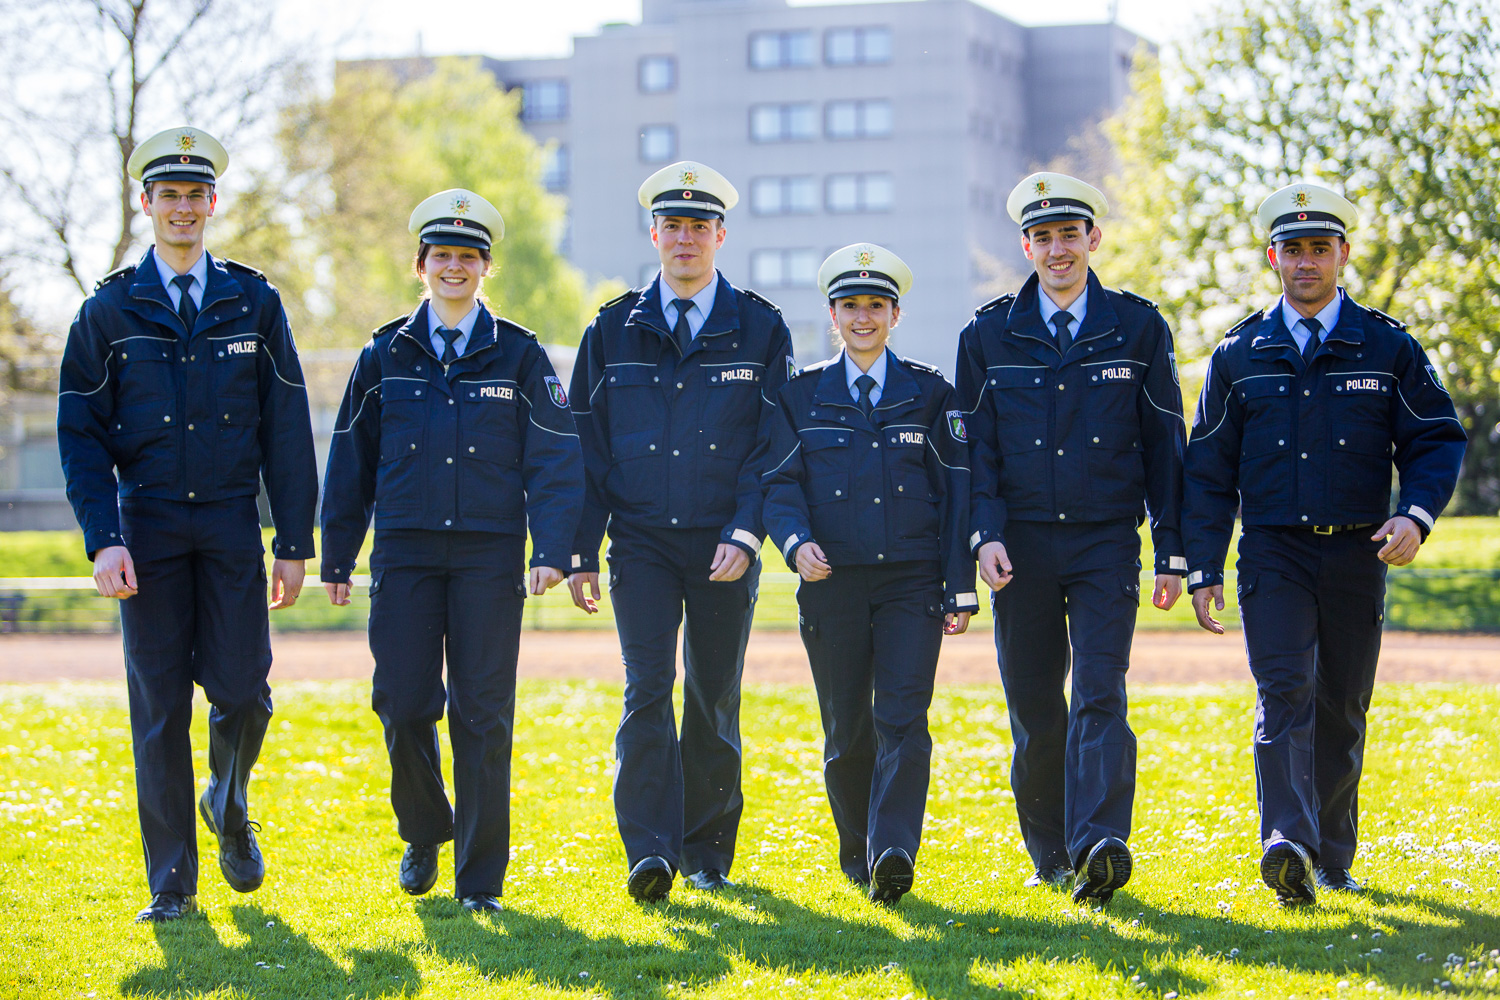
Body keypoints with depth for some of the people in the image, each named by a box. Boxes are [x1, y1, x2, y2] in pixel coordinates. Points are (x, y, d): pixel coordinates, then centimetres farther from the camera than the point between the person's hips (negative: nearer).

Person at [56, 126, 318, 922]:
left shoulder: (253, 302, 5)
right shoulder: (110, 310, 3)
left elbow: (287, 430, 5)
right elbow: (81, 432, 2)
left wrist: (294, 542, 0)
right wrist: (103, 539, -10)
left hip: (231, 524, 1)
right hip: (148, 525, 0)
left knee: (241, 690, -6)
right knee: (159, 704, -1)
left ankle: (228, 804, 27)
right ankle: (172, 883, 7)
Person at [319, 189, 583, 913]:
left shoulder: (519, 356, 4)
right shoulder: (385, 355, 9)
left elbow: (554, 460, 0)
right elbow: (351, 460, 13)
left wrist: (550, 552, -11)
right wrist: (336, 558, 11)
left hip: (489, 555, -1)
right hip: (405, 552, 1)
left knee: (482, 715, -2)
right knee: (404, 705, -3)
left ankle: (480, 878, 5)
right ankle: (423, 835, 23)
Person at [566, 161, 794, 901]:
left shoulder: (759, 329, 3)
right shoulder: (614, 330, 7)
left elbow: (773, 446, 0)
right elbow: (587, 448, 8)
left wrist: (744, 534, -12)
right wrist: (580, 552, 2)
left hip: (723, 547, 0)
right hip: (641, 541, 0)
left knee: (713, 700, 6)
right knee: (647, 690, -12)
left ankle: (708, 853, 19)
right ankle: (650, 853, -15)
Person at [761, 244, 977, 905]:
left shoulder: (931, 393, 8)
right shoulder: (802, 394, 9)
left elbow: (957, 493, 7)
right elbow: (780, 482, 4)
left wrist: (960, 591, 0)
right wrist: (796, 541, -18)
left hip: (912, 583, -1)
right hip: (832, 581, 1)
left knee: (902, 719, -14)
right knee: (847, 730, 5)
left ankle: (894, 855, -21)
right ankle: (858, 856, 20)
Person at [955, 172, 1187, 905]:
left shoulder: (1138, 328, 4)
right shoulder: (988, 335, 6)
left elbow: (1164, 445, 5)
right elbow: (977, 447, 6)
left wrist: (1171, 553, 3)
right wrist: (986, 533, -9)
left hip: (1106, 544, -2)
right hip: (1022, 548, 2)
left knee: (1100, 695, -15)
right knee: (1033, 707, 6)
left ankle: (1100, 845, -24)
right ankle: (1051, 857, 19)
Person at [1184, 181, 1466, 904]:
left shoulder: (1389, 348, 6)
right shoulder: (1240, 355, 8)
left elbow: (1437, 440, 6)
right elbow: (1208, 471, 9)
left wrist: (1416, 515, -14)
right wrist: (1202, 571, 2)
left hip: (1357, 554, 1)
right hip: (1273, 553, -1)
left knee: (1342, 708, 7)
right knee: (1284, 692, -18)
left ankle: (1332, 857, 21)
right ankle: (1289, 846, -30)